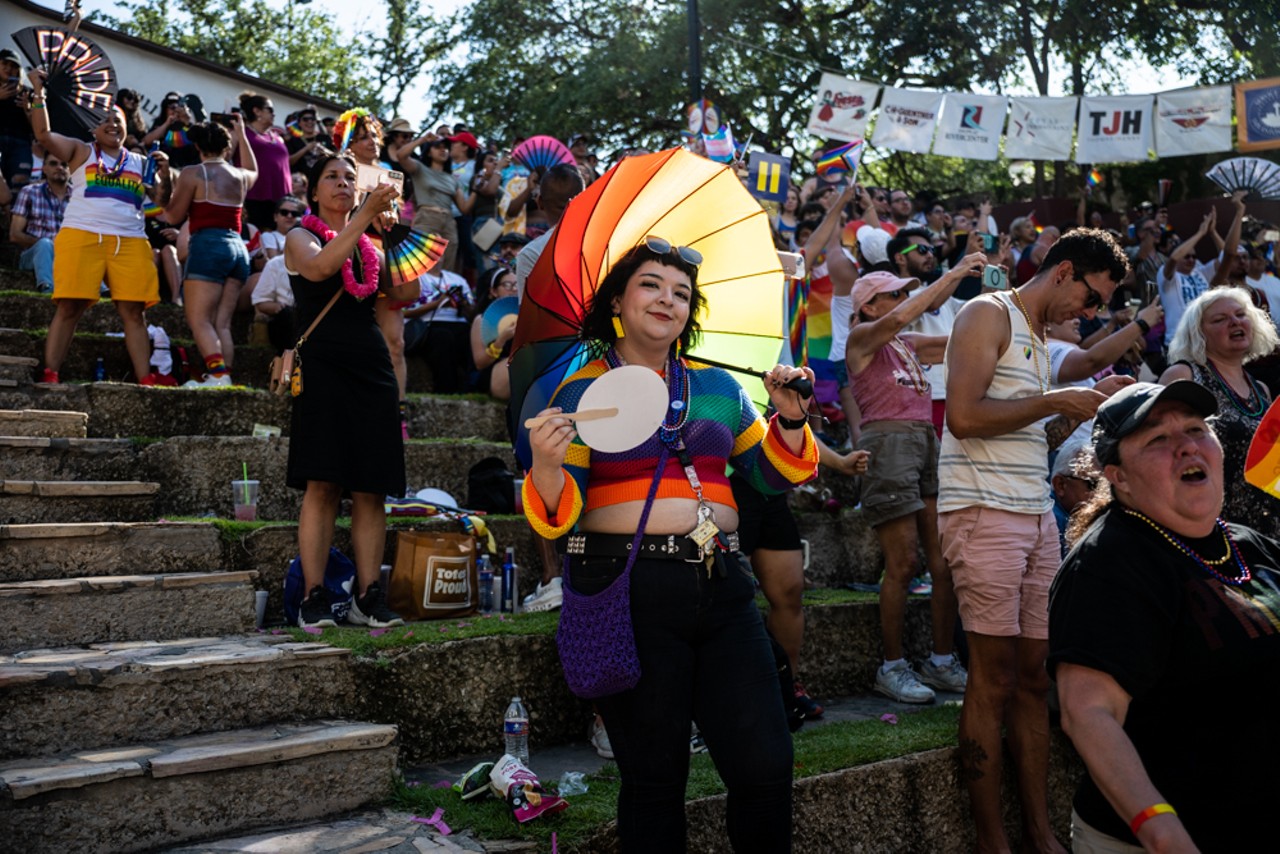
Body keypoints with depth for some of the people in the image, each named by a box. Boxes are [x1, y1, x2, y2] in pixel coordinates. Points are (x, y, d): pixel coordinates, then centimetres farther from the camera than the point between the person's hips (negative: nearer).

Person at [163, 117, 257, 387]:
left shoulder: (192, 174, -1)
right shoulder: (240, 176, 14)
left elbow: (174, 216, 1)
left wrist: (168, 189, 19)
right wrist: (242, 136, 48)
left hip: (207, 246, -6)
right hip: (237, 249, 6)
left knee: (199, 320, -9)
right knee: (222, 324, 4)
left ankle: (218, 374, -26)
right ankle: (224, 376, -4)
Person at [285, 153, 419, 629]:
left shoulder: (369, 245, 20)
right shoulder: (301, 238, 7)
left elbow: (405, 293, 8)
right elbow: (320, 267, -17)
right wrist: (365, 215, -20)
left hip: (371, 370, 4)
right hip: (324, 369, -4)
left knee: (371, 487, 0)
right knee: (322, 484, -10)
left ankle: (368, 595, 3)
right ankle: (314, 597, -5)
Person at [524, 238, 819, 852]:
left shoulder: (719, 387, 16)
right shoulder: (581, 393, 3)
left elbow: (772, 475, 19)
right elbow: (559, 516, -3)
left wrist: (790, 420, 2)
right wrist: (545, 468, -24)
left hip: (721, 588, 4)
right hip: (630, 591, -4)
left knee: (766, 766, 2)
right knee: (654, 779, 5)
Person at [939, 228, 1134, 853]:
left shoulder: (1037, 335, 22)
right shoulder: (988, 314, -4)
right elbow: (964, 417, -17)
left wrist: (1085, 405, 10)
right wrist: (1054, 401, -11)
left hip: (1036, 515, 8)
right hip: (984, 514, -8)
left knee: (1034, 676, 7)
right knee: (993, 679, -6)